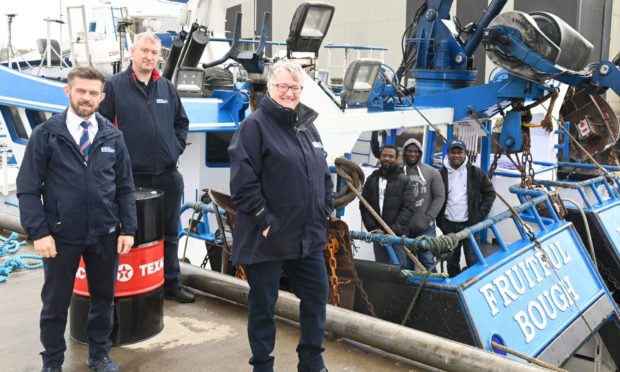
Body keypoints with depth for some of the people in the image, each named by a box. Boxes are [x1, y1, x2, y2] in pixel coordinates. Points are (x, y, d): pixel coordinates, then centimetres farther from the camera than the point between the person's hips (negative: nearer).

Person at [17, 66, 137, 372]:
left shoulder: (112, 136, 2)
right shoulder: (46, 135, -5)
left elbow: (125, 187, 6)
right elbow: (27, 188, -5)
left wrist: (127, 229, -1)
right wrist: (38, 232, -12)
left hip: (105, 235, 2)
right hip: (61, 236, -2)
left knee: (104, 298, 15)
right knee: (55, 304, 11)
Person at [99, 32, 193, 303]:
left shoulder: (167, 87, 11)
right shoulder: (114, 85, -3)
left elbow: (181, 121, 21)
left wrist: (177, 146, 9)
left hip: (168, 176, 5)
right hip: (131, 176, -4)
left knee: (169, 232, 13)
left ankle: (171, 284, 26)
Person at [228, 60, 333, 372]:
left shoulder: (308, 127, 12)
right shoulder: (255, 125, -11)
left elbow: (323, 176, 18)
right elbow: (243, 182, -18)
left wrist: (324, 213, 9)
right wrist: (264, 221, -18)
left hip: (308, 236, 7)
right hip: (267, 238, -7)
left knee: (317, 294, 14)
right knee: (263, 303, 7)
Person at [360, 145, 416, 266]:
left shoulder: (404, 181, 0)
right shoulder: (371, 180, 10)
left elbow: (408, 209, -7)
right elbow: (364, 206, 8)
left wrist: (392, 231, -14)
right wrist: (373, 228, -5)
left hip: (397, 235, -4)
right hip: (377, 235, 4)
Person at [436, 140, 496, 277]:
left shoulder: (475, 173, -1)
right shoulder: (441, 174, 3)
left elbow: (490, 193, 6)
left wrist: (481, 213, -3)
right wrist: (440, 220, 4)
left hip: (470, 224, -2)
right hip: (449, 226, 2)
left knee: (473, 260, -3)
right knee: (451, 261, 11)